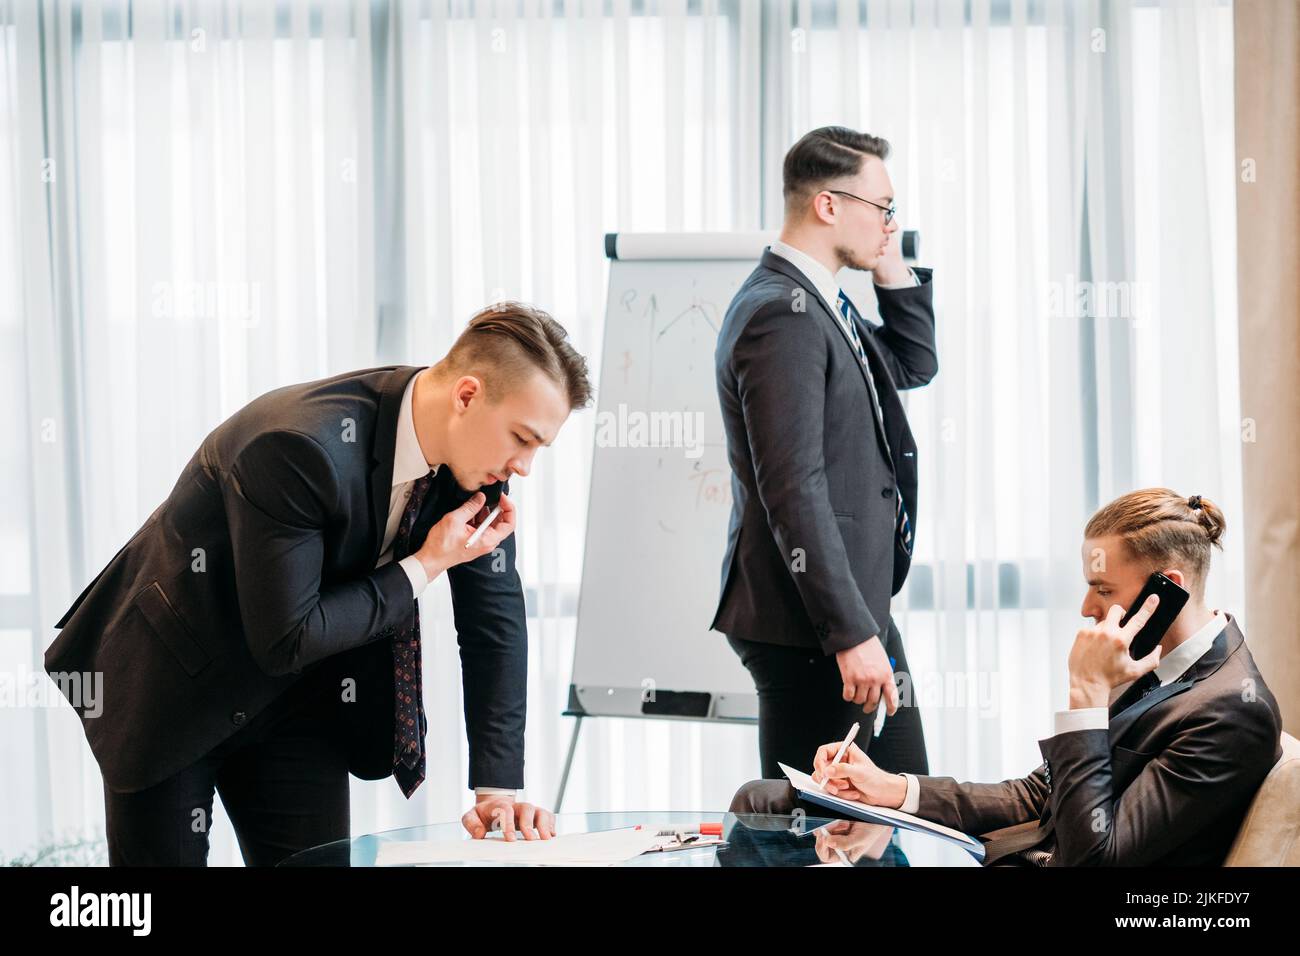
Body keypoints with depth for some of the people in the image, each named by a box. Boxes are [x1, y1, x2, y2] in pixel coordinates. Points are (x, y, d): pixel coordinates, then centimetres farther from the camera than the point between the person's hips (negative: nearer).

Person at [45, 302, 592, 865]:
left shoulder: (474, 451, -12)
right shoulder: (302, 446, -34)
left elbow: (496, 619, -5)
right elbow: (284, 640, -29)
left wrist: (499, 788, -11)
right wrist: (422, 569, -24)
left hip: (297, 697, 6)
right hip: (169, 684, -6)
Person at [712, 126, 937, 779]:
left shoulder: (819, 304, 13)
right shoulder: (781, 315, -19)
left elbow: (914, 365, 30)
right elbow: (793, 494, -24)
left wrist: (895, 273, 12)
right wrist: (851, 634, -25)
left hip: (859, 601, 11)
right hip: (808, 626, -11)